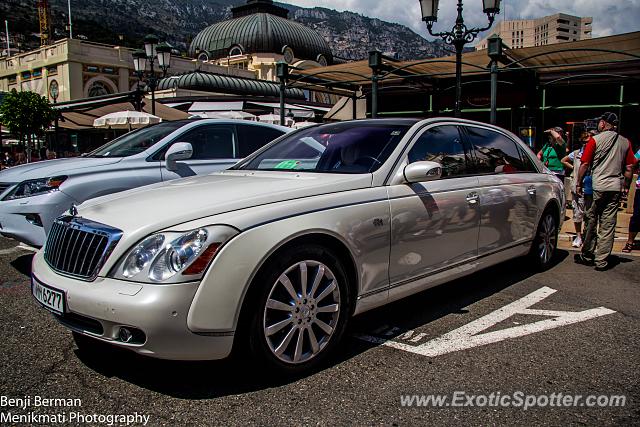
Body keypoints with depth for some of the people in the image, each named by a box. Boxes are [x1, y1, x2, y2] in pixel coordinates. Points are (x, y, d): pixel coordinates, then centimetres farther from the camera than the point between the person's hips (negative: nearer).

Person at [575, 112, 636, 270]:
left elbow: (585, 164, -4)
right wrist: (626, 186, 18)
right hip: (615, 187, 3)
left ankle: (587, 256, 16)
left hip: (597, 186, -3)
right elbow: (629, 169, 8)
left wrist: (579, 183, 5)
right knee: (608, 224, 4)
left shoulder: (595, 140, -3)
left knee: (591, 221, 8)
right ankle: (601, 261, 7)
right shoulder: (625, 142, 9)